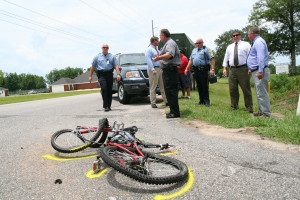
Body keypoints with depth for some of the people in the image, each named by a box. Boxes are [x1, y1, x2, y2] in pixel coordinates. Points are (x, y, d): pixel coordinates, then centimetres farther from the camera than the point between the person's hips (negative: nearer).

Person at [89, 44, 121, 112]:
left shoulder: (112, 57, 15)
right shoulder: (97, 57, 13)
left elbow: (116, 66, 5)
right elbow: (93, 67, 12)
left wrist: (118, 74, -9)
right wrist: (90, 76, 7)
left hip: (109, 74, 2)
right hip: (101, 75, -2)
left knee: (109, 90, 3)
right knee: (104, 89, -16)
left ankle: (109, 106, 14)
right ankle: (105, 106, -15)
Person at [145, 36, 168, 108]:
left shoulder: (157, 49, 18)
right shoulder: (149, 50, -7)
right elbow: (148, 60, -16)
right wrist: (153, 69, -25)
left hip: (160, 68, 9)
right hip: (153, 69, -8)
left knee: (162, 86, 10)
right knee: (153, 87, -4)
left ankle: (166, 101, 15)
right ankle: (153, 103, 2)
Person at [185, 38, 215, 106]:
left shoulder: (206, 49, -1)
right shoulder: (194, 50, 19)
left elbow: (212, 59, -10)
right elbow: (191, 60, 22)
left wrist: (212, 69, -19)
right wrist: (187, 68, 13)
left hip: (203, 70, -6)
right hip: (196, 70, 6)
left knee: (204, 86, -6)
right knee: (199, 86, 8)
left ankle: (206, 101, 0)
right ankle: (201, 100, 15)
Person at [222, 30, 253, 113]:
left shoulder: (246, 44, 7)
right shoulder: (229, 47, 19)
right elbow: (226, 58, 17)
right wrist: (224, 68, 6)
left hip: (243, 69, -4)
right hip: (232, 69, 4)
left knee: (246, 89, -1)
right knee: (232, 89, 5)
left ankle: (249, 107, 6)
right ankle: (234, 106, 17)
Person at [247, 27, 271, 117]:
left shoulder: (259, 42, -13)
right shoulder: (256, 42, 20)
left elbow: (261, 57, -23)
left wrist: (260, 71, -27)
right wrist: (251, 69, 25)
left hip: (259, 71, -11)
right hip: (256, 71, 11)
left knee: (262, 93, -9)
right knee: (260, 93, 15)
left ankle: (266, 113, -6)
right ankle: (261, 111, 23)